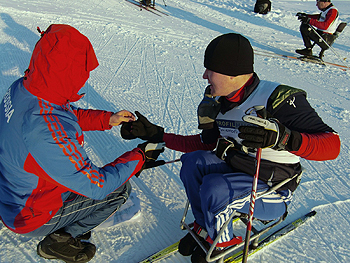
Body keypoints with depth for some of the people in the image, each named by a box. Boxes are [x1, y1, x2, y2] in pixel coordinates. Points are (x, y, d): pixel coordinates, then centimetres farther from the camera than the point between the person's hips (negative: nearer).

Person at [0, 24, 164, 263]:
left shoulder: (21, 88, -14)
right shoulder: (48, 136, -40)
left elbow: (67, 115, 6)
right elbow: (97, 186, -28)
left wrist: (107, 119, -1)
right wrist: (140, 156, -17)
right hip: (30, 217, -8)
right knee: (120, 188, -3)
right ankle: (59, 241, 10)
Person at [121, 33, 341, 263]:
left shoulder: (278, 98, -25)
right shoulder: (217, 102, -2)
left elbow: (332, 145, -28)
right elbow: (206, 144, 6)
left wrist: (284, 137, -48)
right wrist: (157, 135, 1)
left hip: (272, 192, -6)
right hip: (234, 172, 6)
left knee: (214, 188, -29)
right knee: (193, 161, -17)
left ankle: (220, 240, 5)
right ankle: (205, 226, 6)